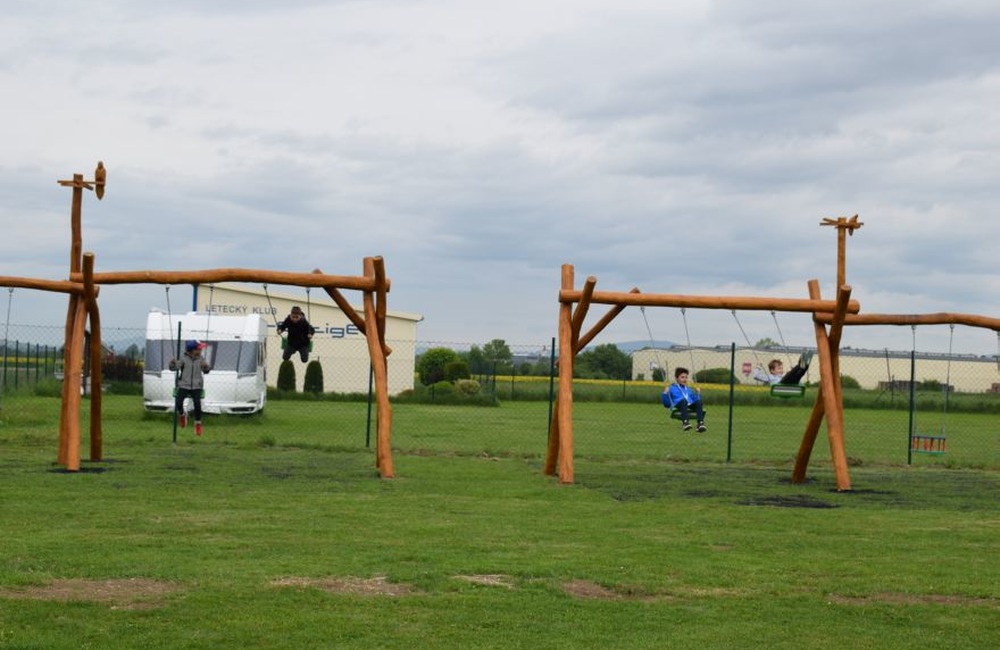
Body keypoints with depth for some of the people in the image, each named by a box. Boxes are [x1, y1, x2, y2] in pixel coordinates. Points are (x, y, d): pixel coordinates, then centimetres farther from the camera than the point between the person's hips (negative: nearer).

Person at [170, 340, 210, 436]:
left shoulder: (200, 359, 4)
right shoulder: (184, 359, -3)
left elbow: (206, 371, -1)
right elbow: (174, 367, -10)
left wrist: (205, 367, -25)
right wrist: (172, 363, -34)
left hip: (196, 386, 1)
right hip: (184, 386, -1)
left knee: (197, 404, -20)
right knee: (178, 403, -19)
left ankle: (198, 424, 2)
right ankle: (182, 415, 18)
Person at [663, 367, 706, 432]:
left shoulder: (689, 389, 35)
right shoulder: (672, 388, 21)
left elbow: (695, 401, 32)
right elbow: (667, 404, 12)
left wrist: (698, 394, 20)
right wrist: (665, 394, -3)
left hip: (690, 406, 4)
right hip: (678, 405, -4)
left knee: (698, 402, -31)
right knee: (683, 400, -40)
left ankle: (700, 423, -49)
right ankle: (685, 422, -60)